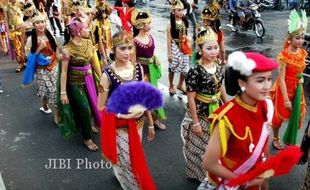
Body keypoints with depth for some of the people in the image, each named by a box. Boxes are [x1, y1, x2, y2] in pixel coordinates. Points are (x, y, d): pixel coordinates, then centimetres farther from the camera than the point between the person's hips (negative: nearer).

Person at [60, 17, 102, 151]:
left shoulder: (88, 43, -3)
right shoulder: (67, 49, -20)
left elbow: (93, 62, 9)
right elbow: (64, 72, -17)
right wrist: (63, 92, -17)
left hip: (88, 80, 6)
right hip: (75, 83, -6)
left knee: (91, 106, 14)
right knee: (84, 109, -5)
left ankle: (86, 126, 44)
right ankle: (87, 138, 15)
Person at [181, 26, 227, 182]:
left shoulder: (219, 66, -4)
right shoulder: (195, 71, -24)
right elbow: (191, 99, -20)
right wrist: (195, 122, -17)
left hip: (216, 112, 6)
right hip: (200, 114, -6)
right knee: (200, 146, 13)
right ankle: (199, 174, 39)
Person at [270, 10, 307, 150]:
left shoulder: (302, 53, -3)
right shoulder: (284, 55, -23)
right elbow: (281, 79, -22)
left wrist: (301, 78, 0)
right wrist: (286, 99, -22)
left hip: (297, 88, 6)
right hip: (284, 88, -6)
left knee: (298, 114, 16)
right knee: (280, 114, 11)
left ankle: (290, 139, 37)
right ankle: (275, 138, 34)